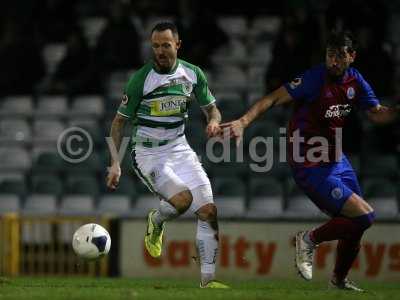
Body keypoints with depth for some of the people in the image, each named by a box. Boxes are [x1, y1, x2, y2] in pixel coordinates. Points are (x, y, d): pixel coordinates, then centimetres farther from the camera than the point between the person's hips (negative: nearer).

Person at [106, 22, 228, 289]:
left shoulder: (193, 74, 0)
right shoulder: (141, 79, -12)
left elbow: (212, 109, 12)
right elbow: (120, 121, -4)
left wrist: (213, 122, -13)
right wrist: (115, 164, -10)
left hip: (179, 148, 5)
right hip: (148, 154, -5)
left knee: (209, 211, -8)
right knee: (183, 198, -29)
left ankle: (208, 279, 0)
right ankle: (156, 222, 7)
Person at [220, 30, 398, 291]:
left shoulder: (355, 81, 2)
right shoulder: (315, 79, -20)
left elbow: (377, 113, 12)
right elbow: (274, 99, -22)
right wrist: (243, 122, -34)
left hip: (337, 160, 8)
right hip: (311, 168, -8)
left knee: (356, 225, 14)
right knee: (364, 215, -17)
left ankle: (339, 279, 36)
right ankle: (310, 240, 4)